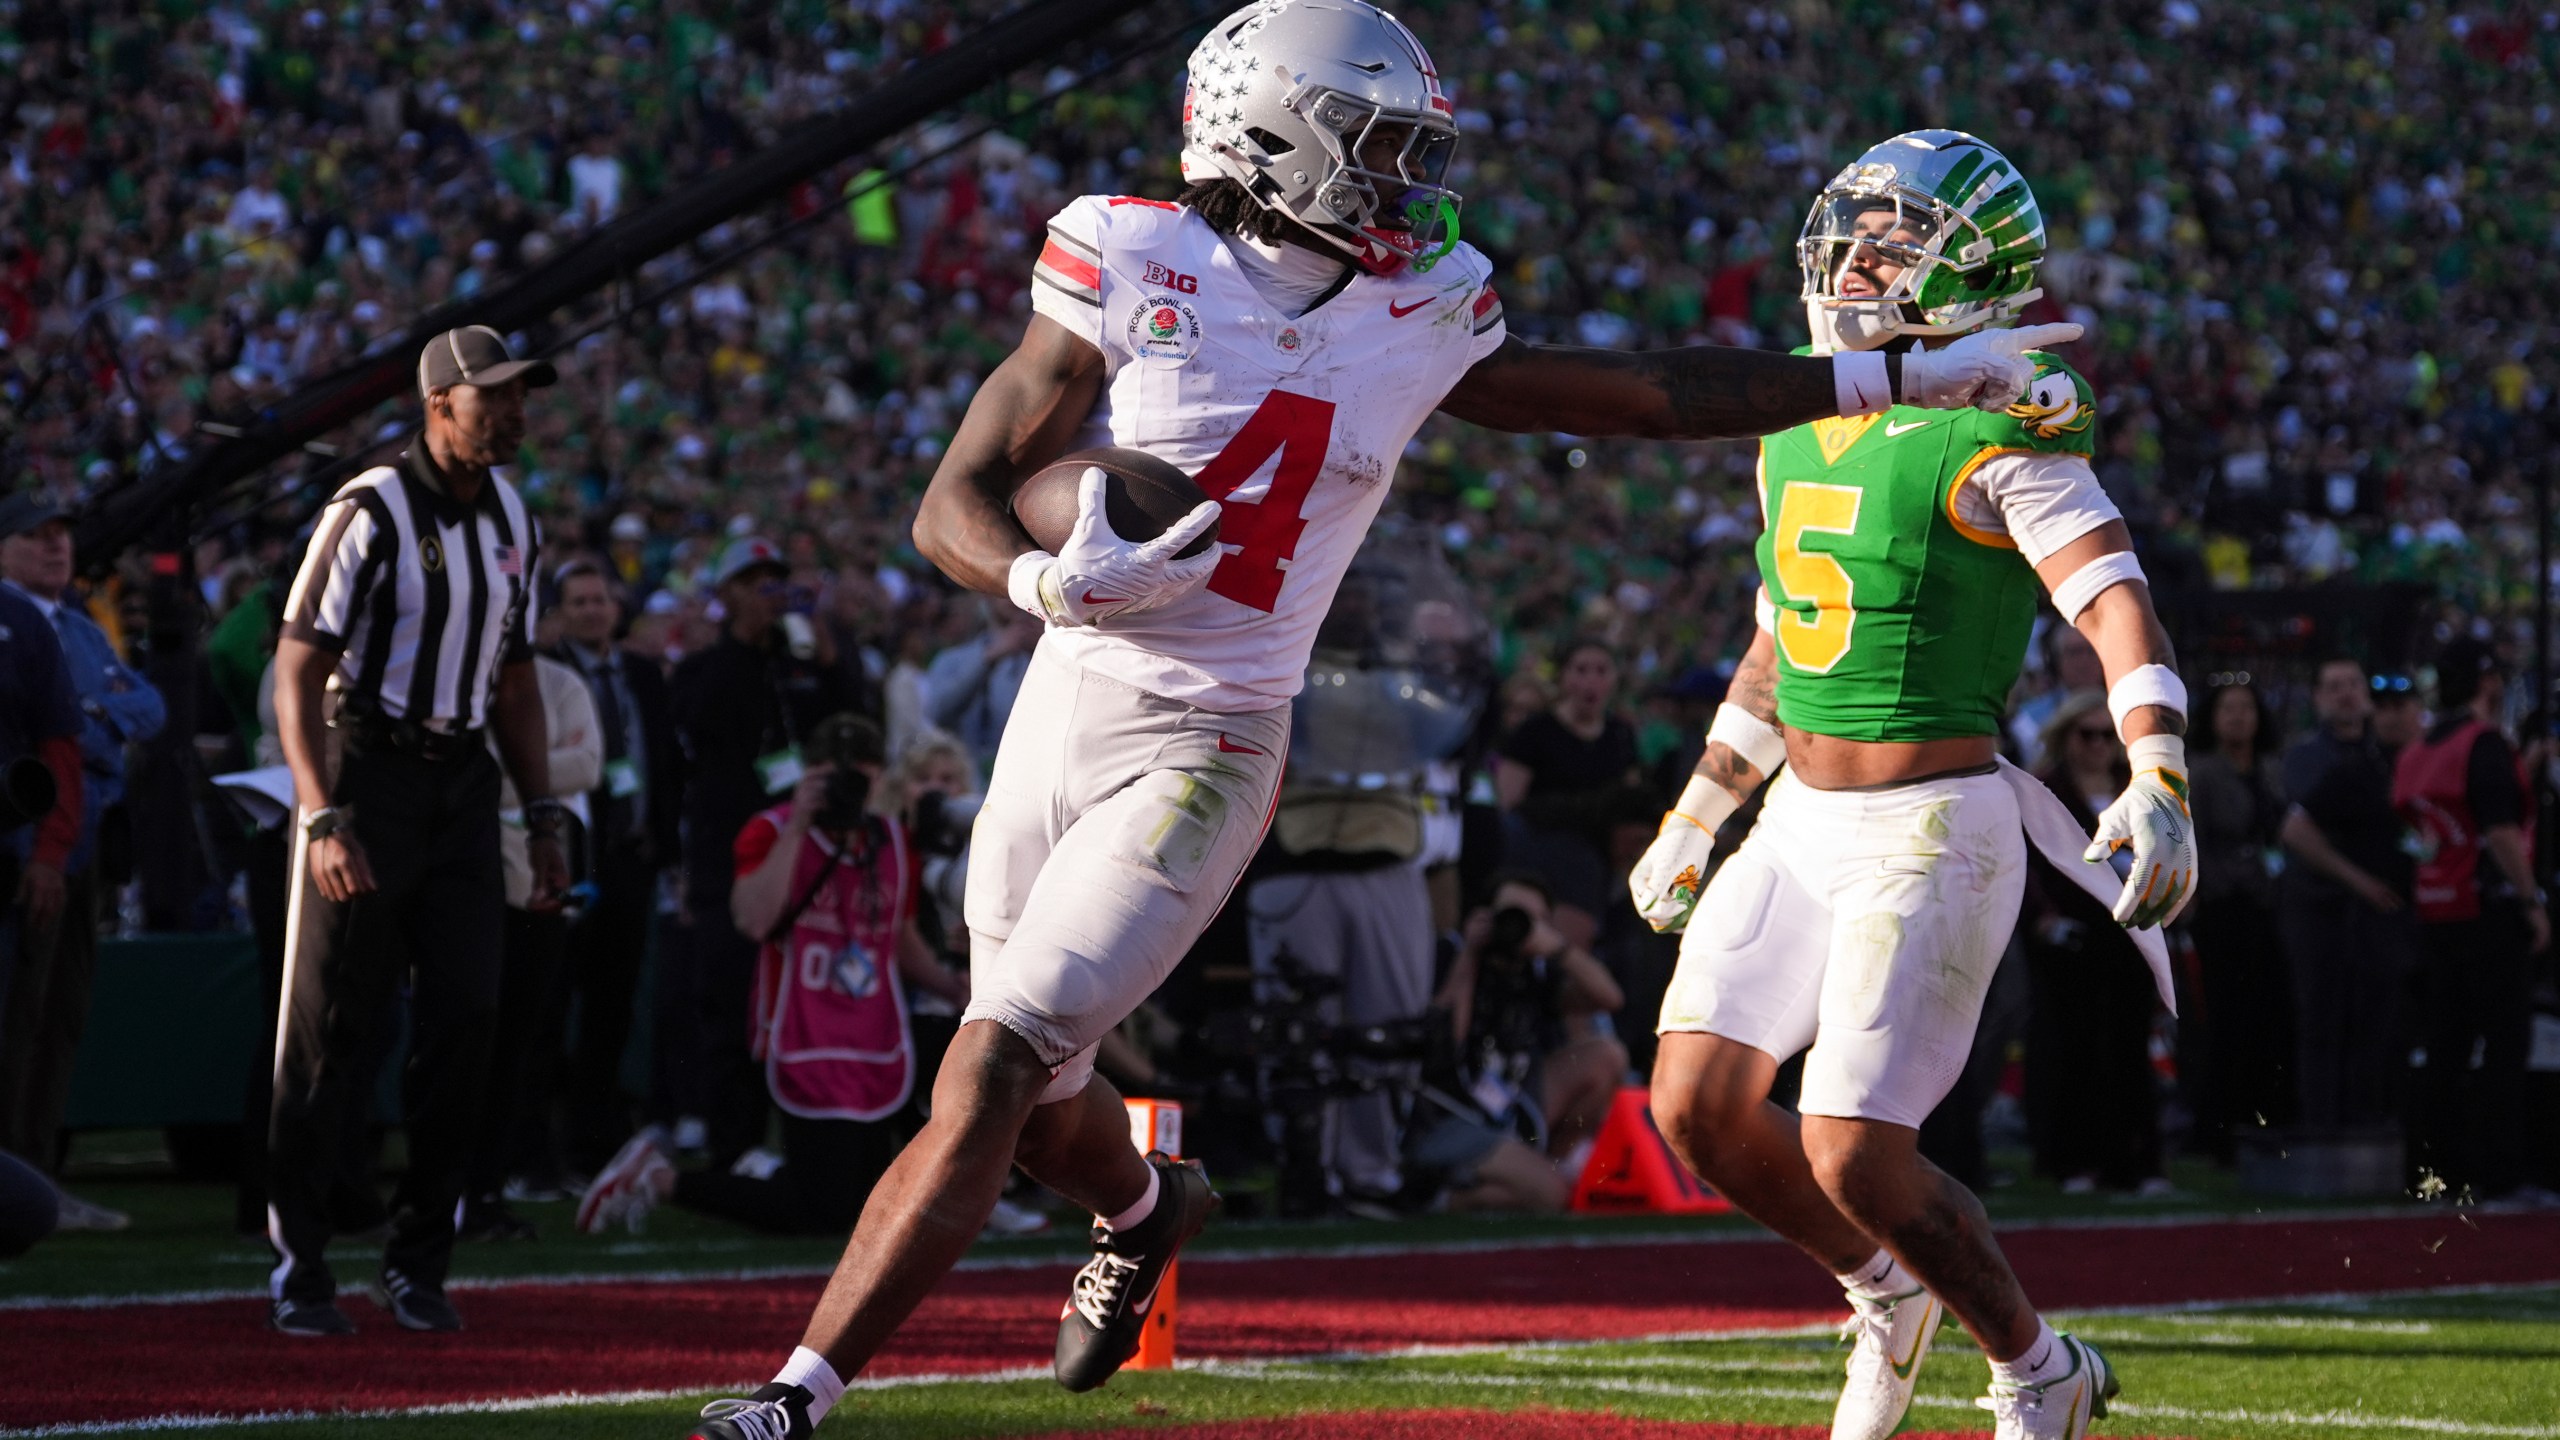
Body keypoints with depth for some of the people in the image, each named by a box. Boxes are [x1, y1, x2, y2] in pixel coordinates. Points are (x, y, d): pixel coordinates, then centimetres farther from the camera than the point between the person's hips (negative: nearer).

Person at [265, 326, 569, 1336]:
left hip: (462, 782, 6)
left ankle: (418, 1263, 9)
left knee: (466, 1015, 0)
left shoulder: (508, 517, 11)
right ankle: (299, 1266, 6)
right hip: (366, 770, -6)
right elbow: (299, 671, -15)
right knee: (336, 1024, -3)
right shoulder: (372, 513, -12)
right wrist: (324, 818, -23)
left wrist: (542, 816, 14)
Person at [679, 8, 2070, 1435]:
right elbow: (956, 507, -9)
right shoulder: (1136, 274, -8)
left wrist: (1902, 377, 14)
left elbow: (1647, 394, 12)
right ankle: (1145, 1211, 52)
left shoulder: (1415, 321, 1)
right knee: (1046, 1102, 15)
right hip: (1063, 715, 1)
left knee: (992, 1072, -14)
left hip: (1206, 758, -1)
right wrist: (1058, 584, -32)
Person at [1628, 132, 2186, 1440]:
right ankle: (1886, 1294, 27)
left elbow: (2118, 610, -23)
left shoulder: (1998, 439, -12)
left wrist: (2158, 784, -39)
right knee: (1696, 1106, 1)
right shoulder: (1799, 423, 12)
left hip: (1932, 831, -8)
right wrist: (1695, 817, 28)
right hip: (1801, 826, 8)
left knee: (1855, 1160, -11)